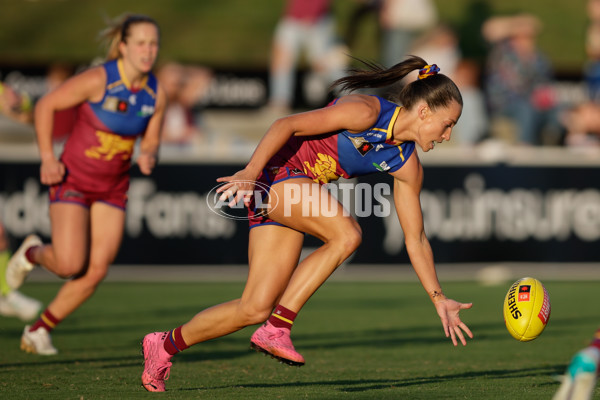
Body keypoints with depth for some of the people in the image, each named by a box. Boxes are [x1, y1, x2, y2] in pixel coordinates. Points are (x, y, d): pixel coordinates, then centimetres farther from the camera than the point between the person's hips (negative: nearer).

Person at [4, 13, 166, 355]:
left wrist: (149, 157, -16)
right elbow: (45, 106, -11)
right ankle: (33, 253, 20)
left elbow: (151, 141, 8)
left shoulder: (156, 94, -5)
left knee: (96, 272, -4)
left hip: (113, 188, 5)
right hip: (73, 179, -5)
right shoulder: (98, 80, -20)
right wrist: (47, 158, -14)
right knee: (70, 264, -16)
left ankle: (39, 331, 14)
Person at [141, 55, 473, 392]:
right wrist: (251, 171, -28)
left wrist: (439, 299, 6)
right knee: (346, 234, -28)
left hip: (296, 189, 8)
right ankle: (277, 328, -21)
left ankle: (166, 346, 15)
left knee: (255, 309, 0)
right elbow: (286, 125, -20)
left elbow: (416, 239, 8)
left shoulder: (407, 166, 2)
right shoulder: (365, 112, -20)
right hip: (275, 171, -8)